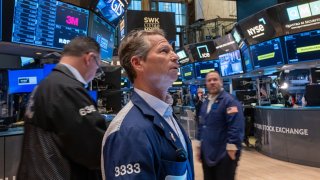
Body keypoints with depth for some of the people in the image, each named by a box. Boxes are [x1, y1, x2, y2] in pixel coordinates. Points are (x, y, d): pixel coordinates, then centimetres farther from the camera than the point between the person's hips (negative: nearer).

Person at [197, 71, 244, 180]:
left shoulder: (229, 101, -13)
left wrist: (231, 150, -21)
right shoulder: (205, 103, 12)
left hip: (224, 154, -8)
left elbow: (236, 128, -20)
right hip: (207, 154, 8)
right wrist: (200, 147, 19)